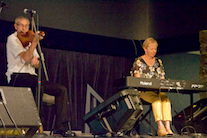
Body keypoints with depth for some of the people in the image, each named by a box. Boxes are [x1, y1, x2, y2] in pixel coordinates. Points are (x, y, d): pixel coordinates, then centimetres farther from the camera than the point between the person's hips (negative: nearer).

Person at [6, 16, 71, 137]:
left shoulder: (29, 41, 23)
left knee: (61, 89, -9)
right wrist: (35, 41, -20)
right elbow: (26, 58, -15)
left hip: (32, 77, 7)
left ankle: (61, 129, -17)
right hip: (17, 77, -7)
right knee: (38, 85, -38)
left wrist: (36, 61, -3)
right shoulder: (12, 39, 0)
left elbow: (37, 66, 20)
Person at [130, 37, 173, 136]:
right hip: (143, 91, -4)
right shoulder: (139, 61, 4)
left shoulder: (158, 62, 20)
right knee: (156, 98, -36)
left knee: (165, 98, -31)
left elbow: (162, 78, 18)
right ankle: (160, 126, -44)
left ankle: (167, 127, -41)